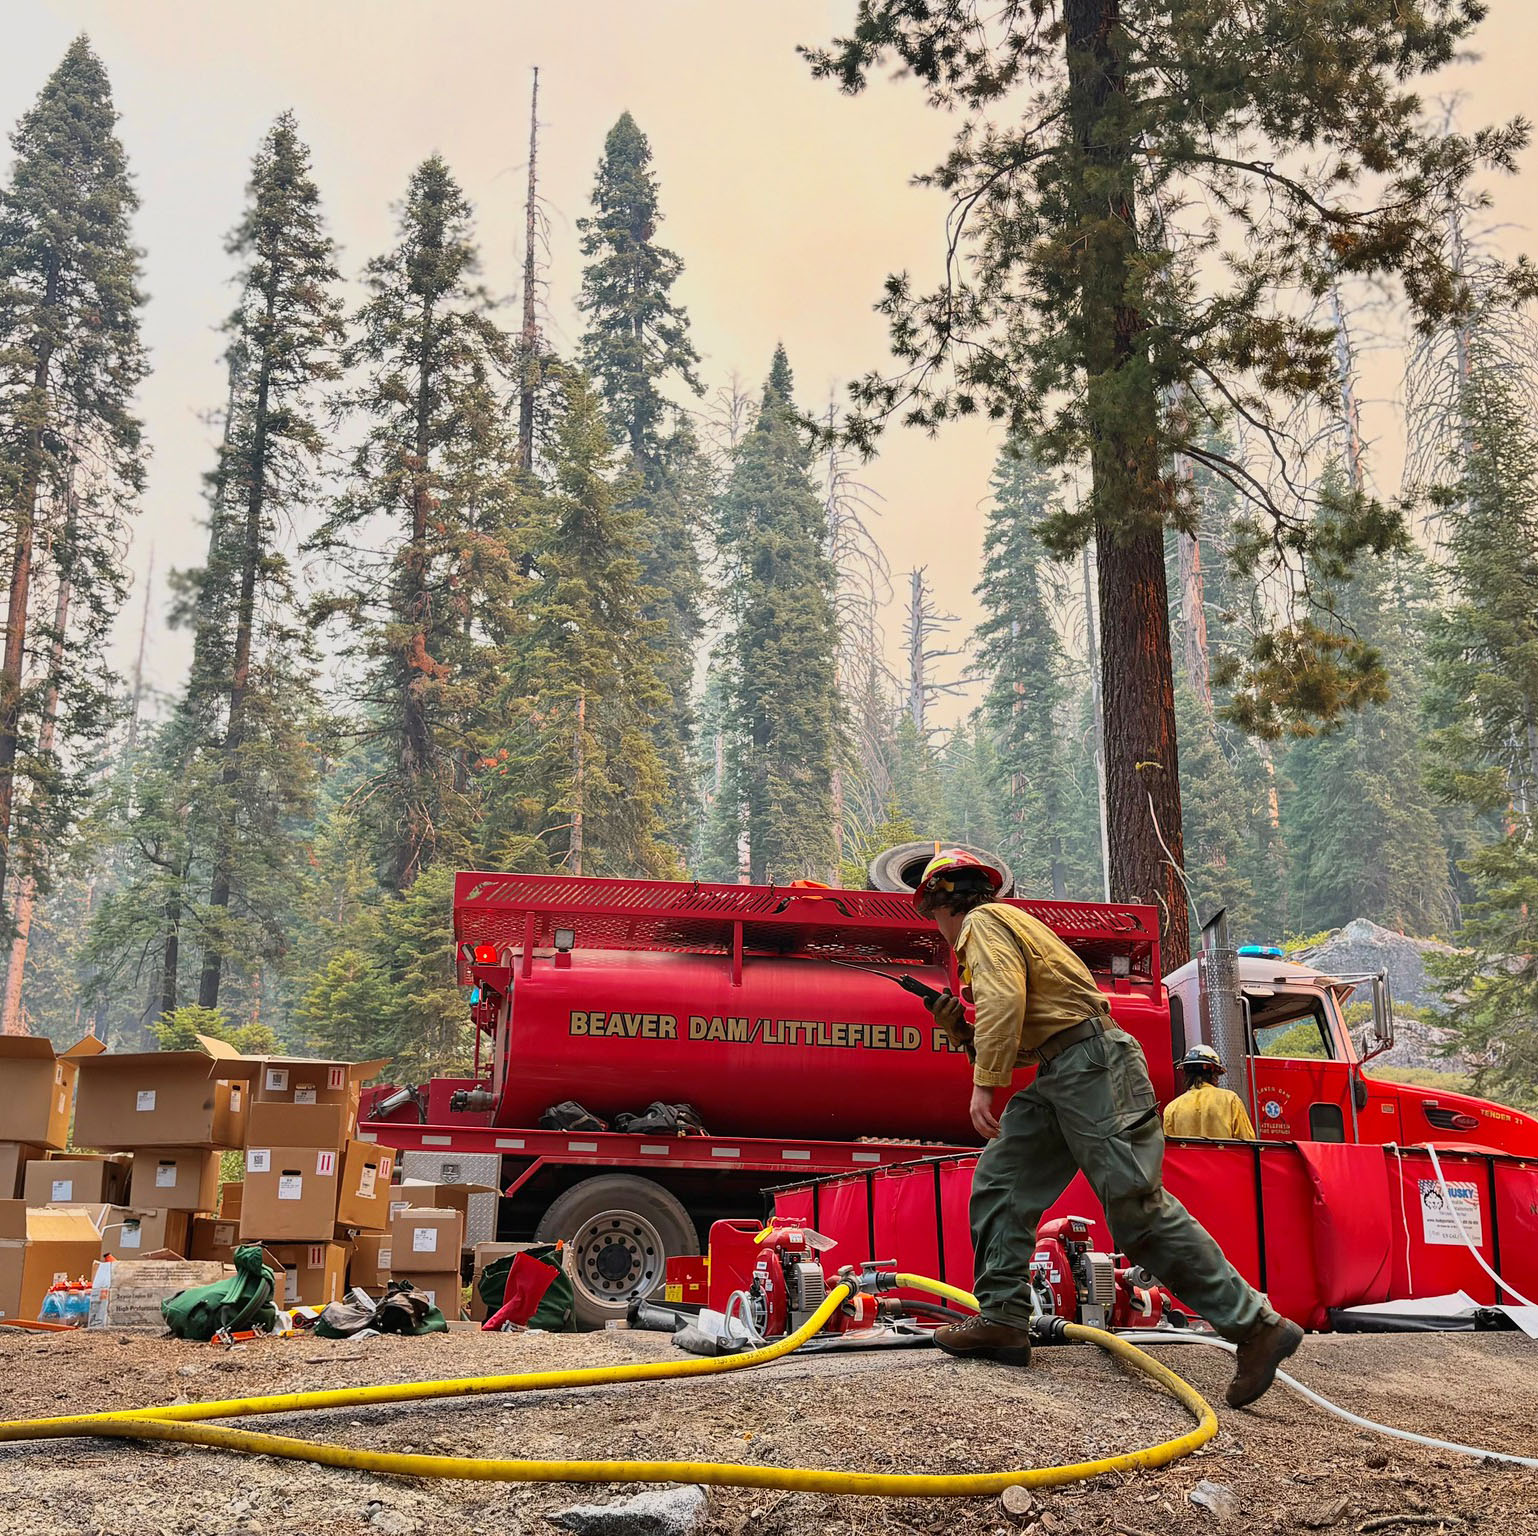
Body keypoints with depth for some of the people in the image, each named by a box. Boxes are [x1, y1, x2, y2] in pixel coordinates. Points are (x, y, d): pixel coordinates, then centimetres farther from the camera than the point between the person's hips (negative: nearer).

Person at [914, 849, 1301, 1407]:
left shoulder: (984, 922, -1)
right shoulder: (997, 933, 29)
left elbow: (1004, 1000, -20)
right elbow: (1022, 1043, 28)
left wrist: (985, 1084, -21)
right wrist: (959, 1028, 17)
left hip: (1093, 1062, -11)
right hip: (1062, 1076, 11)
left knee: (1137, 1206, -14)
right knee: (999, 1179, 8)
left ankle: (1257, 1325, -12)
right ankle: (1003, 1320, 8)